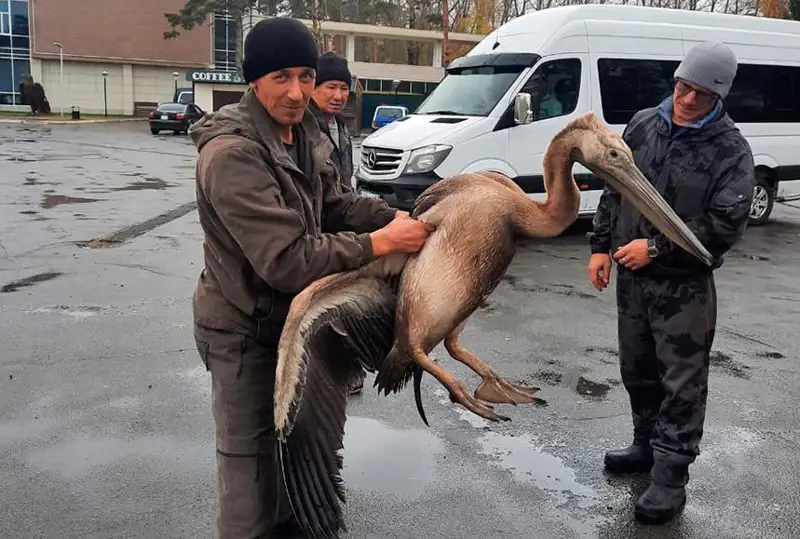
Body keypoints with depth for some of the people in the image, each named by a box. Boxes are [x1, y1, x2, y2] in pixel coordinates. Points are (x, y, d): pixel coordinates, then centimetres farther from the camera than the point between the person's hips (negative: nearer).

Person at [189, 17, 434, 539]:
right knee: (250, 451, 7)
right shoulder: (232, 154, -29)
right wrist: (381, 241, -29)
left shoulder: (305, 131, -1)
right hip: (245, 328, -9)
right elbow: (288, 260, -33)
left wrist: (397, 216, -10)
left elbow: (336, 203, 7)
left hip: (293, 311, 9)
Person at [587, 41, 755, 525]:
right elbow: (614, 189, 11)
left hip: (685, 286, -5)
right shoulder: (643, 125, 4)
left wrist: (656, 248, -20)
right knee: (637, 369, 18)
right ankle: (648, 446, 36)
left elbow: (726, 226, -16)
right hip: (631, 275, 6)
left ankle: (671, 476, 10)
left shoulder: (731, 150, -10)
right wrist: (601, 246, 5)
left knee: (682, 382, 1)